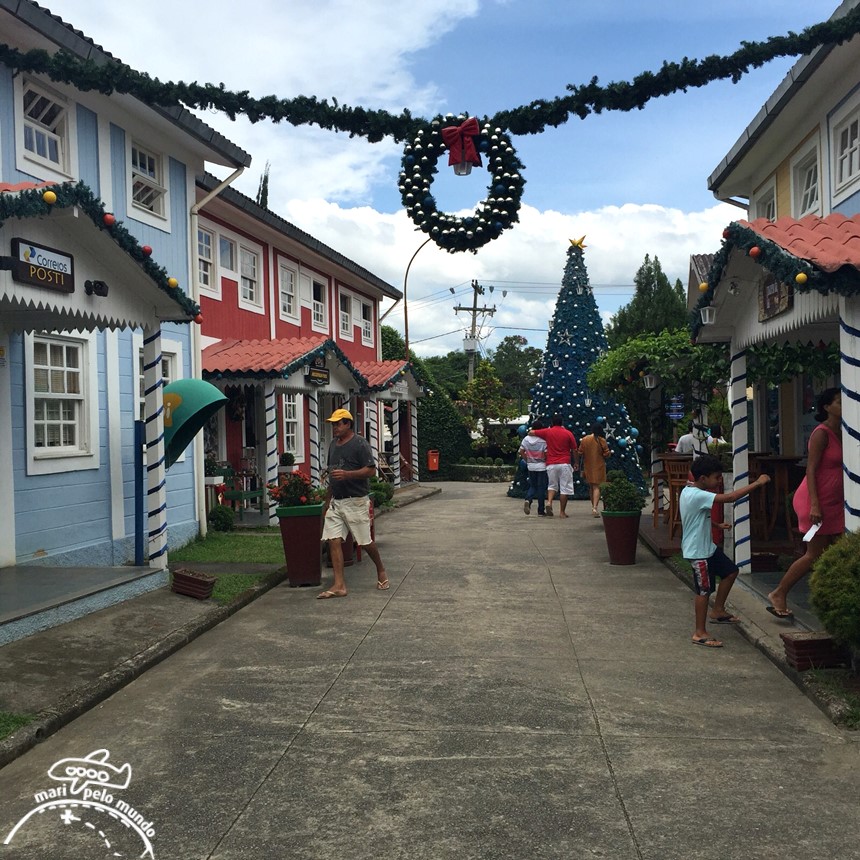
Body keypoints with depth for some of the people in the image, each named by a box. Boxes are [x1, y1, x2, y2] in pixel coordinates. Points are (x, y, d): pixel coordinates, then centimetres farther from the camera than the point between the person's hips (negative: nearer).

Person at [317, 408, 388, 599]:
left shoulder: (359, 444, -9)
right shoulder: (333, 445, 14)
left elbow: (371, 470, -15)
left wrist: (347, 474, -26)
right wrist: (327, 499, 22)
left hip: (356, 501, -7)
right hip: (336, 502, 7)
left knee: (365, 542, 3)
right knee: (334, 540, -3)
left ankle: (381, 571, 29)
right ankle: (339, 585, -1)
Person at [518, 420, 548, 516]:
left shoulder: (526, 439, -1)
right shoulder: (543, 441, -13)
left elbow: (521, 452, 3)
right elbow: (546, 454, -15)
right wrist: (546, 461, 4)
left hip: (531, 466, 4)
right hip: (541, 466, -4)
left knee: (532, 486, 17)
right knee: (541, 488, 4)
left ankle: (527, 500, -13)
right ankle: (541, 511, 8)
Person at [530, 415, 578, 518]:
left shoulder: (547, 432, 3)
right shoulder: (568, 433, 1)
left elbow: (531, 432, 10)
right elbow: (574, 450, 4)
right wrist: (575, 463, 15)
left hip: (551, 464, 2)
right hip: (565, 464, -2)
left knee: (552, 485, 17)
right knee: (564, 488, 3)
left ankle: (549, 502, -8)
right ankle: (562, 512, 3)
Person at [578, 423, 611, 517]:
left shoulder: (584, 440, -1)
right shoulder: (602, 440, -10)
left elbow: (580, 454, 3)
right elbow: (607, 454, -9)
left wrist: (582, 468, 11)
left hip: (588, 467, 3)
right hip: (599, 466, -3)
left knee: (591, 487, 19)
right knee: (597, 487, -5)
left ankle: (593, 507, 29)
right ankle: (595, 507, -22)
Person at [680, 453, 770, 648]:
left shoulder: (690, 490, 5)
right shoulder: (697, 496, -27)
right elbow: (730, 497, -31)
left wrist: (716, 525, 13)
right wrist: (757, 483, -25)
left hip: (708, 547, 10)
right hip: (698, 551, -10)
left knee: (730, 571, 19)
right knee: (705, 590, -1)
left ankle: (717, 611, 31)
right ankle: (700, 633, 11)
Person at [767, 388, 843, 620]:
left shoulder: (840, 433, 11)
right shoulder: (822, 433, -14)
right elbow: (811, 470, -19)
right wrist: (815, 504, -25)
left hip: (834, 502, 8)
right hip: (817, 501, -8)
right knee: (814, 555, -3)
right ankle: (778, 594, 9)